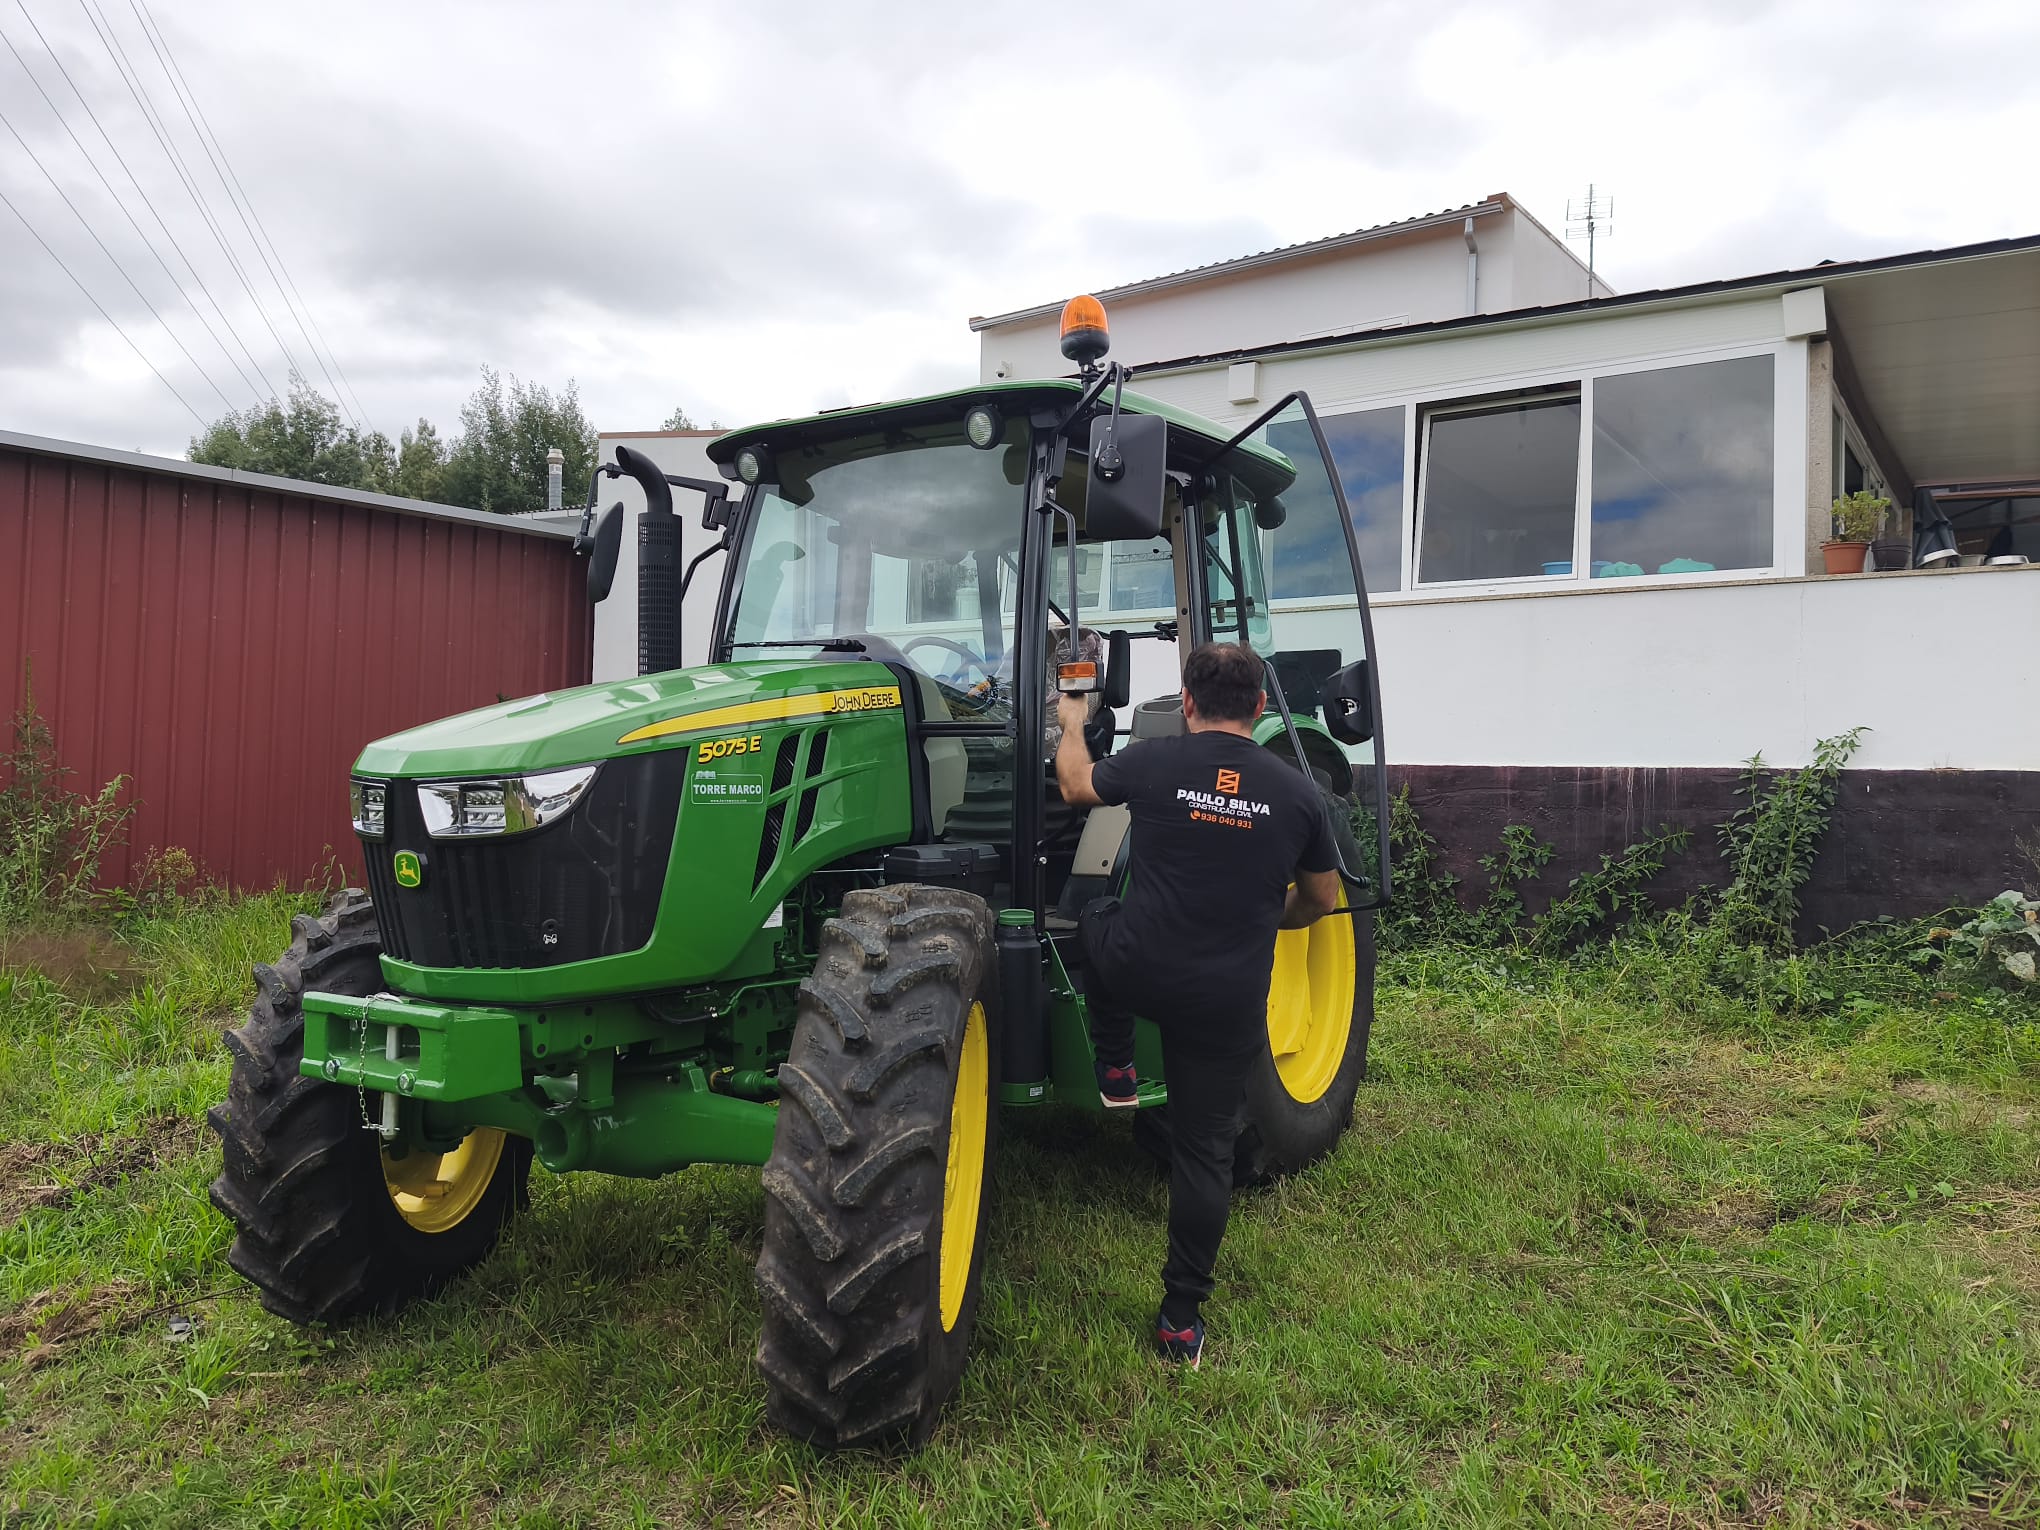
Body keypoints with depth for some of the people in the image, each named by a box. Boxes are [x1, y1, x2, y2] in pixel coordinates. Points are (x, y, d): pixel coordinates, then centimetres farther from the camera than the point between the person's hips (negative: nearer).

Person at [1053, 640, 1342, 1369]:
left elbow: (1076, 786, 14)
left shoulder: (1153, 762, -8)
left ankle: (1115, 1070, 31)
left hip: (1138, 972, -1)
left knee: (1097, 916, 33)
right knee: (1205, 1150, 14)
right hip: (1227, 1001, 1)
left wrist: (1072, 723, 33)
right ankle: (1182, 1319, 19)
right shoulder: (1296, 791, -3)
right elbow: (1322, 900, 11)